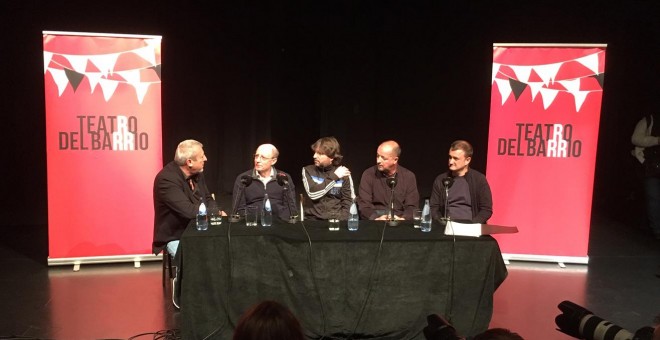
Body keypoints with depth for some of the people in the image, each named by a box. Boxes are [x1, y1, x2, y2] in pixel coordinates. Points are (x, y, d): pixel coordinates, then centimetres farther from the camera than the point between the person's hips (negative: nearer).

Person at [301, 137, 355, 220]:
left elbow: (349, 201, 2)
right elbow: (313, 193, -12)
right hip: (313, 219, 0)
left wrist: (341, 219, -12)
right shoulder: (308, 170, 3)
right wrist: (334, 177, -9)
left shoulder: (343, 174, 3)